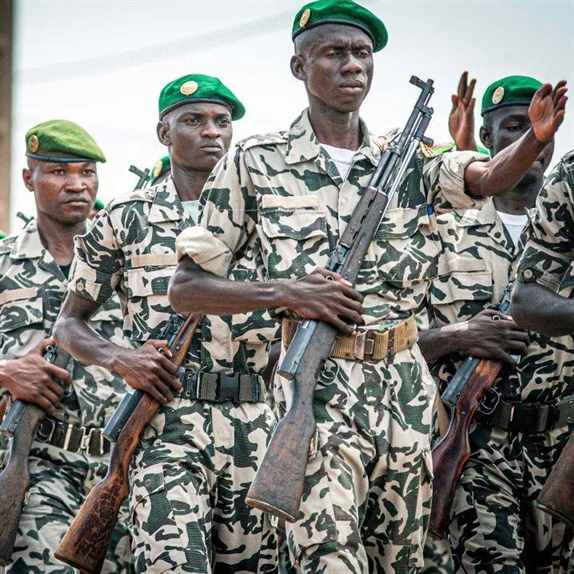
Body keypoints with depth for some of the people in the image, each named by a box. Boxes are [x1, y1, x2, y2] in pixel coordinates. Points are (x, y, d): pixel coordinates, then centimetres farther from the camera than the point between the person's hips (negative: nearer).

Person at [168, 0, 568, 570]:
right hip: (319, 385, -4)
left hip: (406, 387, 4)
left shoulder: (407, 162, 10)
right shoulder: (255, 163, 0)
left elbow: (491, 177, -10)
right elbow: (184, 289, 0)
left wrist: (536, 138, -32)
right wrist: (283, 293, -14)